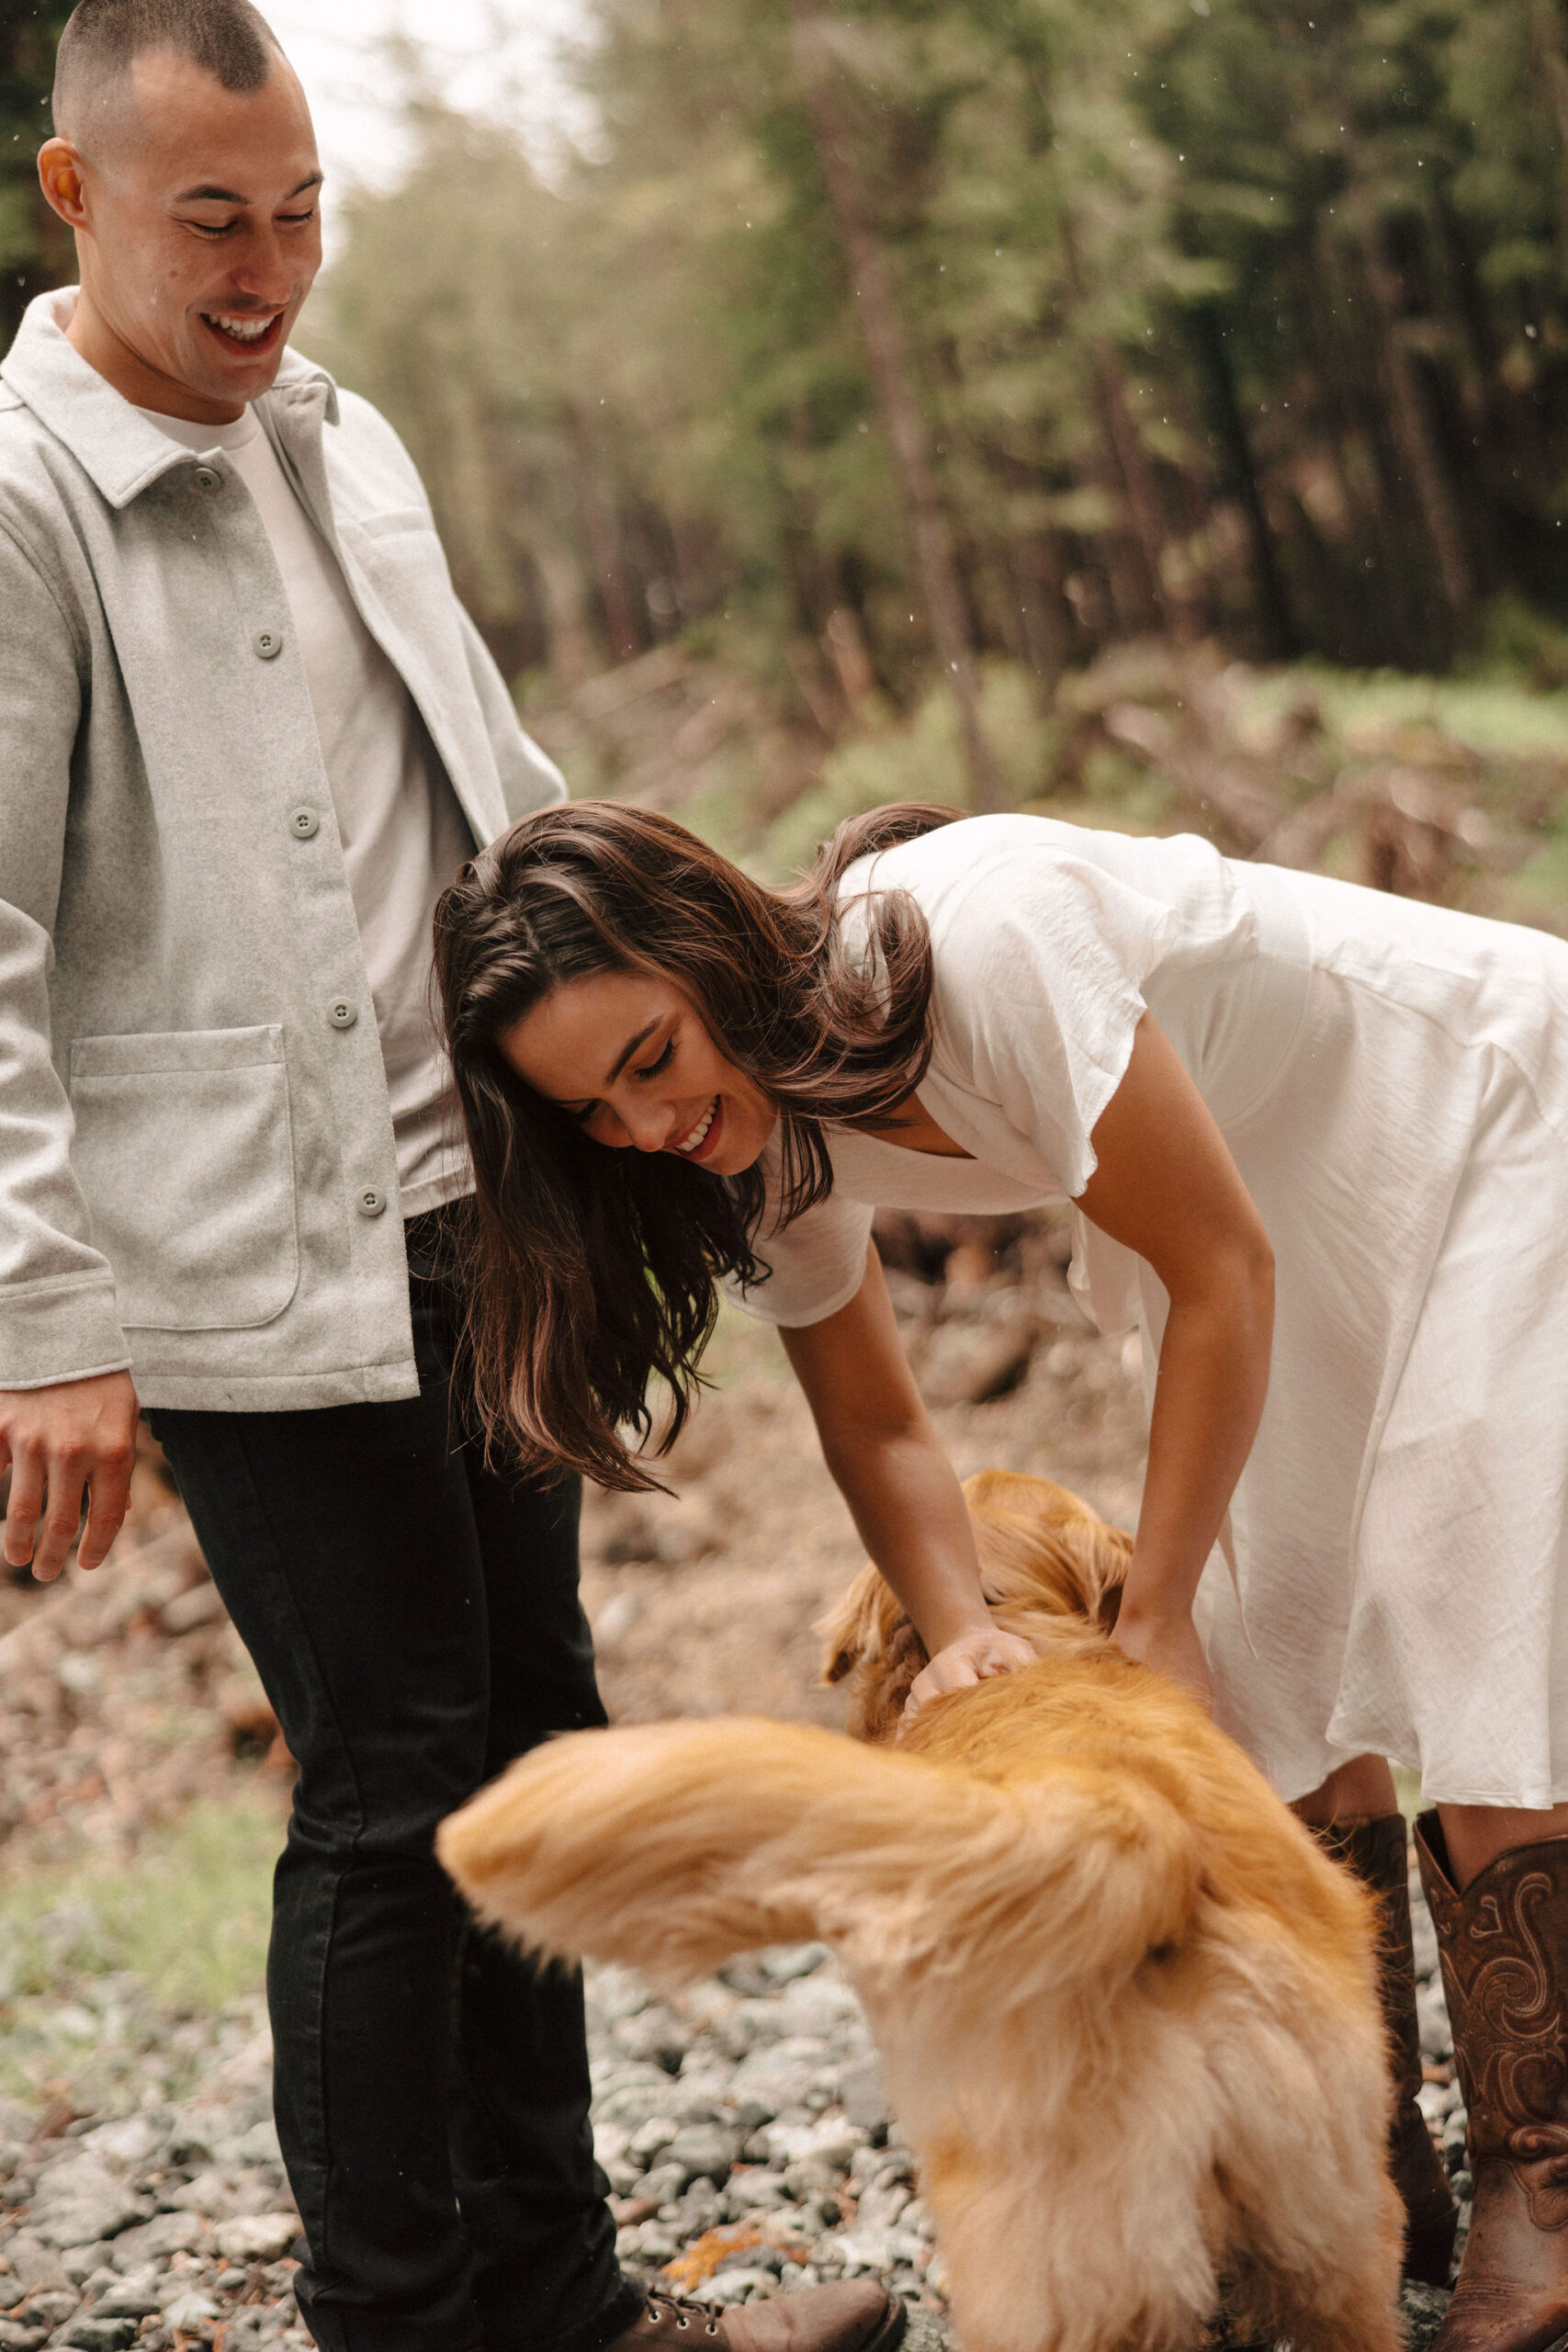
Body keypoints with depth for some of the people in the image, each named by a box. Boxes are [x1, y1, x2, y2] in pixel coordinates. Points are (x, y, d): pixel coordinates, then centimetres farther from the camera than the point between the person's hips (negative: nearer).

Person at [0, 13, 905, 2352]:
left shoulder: (342, 439, 13)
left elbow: (498, 786, 23)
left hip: (469, 1208, 8)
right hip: (250, 1261, -8)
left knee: (532, 1746, 12)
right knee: (394, 1787, -3)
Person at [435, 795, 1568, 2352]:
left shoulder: (981, 939, -35)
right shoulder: (770, 1131, -11)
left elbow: (1224, 1269, -26)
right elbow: (877, 1422, 1)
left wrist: (1153, 1617, -17)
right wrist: (959, 1629, -18)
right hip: (1276, 1187, 7)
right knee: (1279, 1697, 1)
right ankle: (1379, 2177, 14)